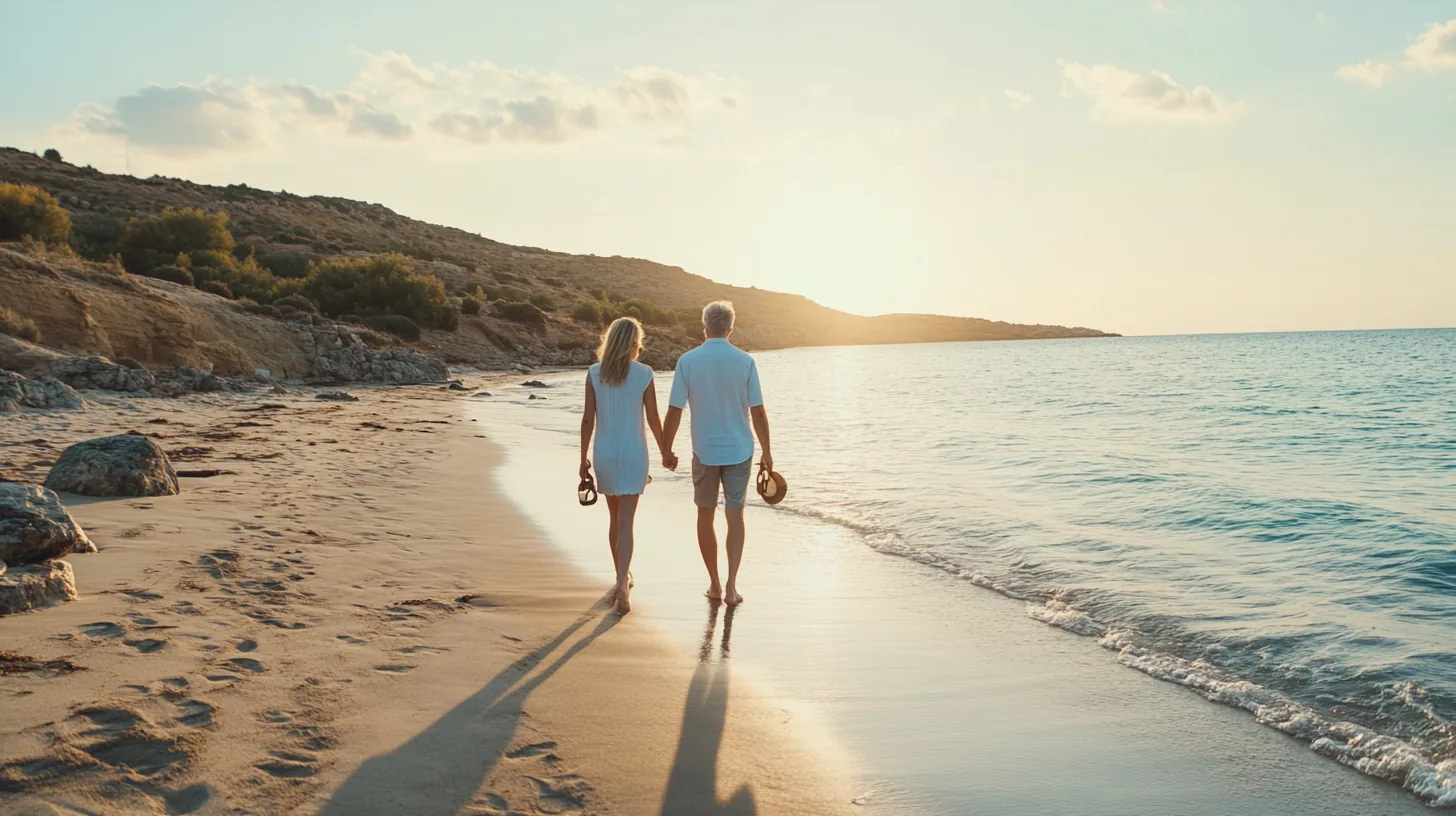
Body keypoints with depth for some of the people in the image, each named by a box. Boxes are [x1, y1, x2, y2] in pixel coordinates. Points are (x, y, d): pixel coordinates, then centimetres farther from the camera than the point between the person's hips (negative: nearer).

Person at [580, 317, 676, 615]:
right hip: (633, 454, -2)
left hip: (604, 454, 2)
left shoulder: (594, 373, -2)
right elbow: (653, 419, -4)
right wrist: (665, 451, 10)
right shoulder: (644, 374, -7)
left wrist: (584, 458, 6)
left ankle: (623, 577, 34)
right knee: (626, 523, -4)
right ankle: (622, 588, -15)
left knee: (615, 518, 19)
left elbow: (588, 419, -3)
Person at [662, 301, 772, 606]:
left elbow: (674, 413, -7)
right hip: (739, 450, 0)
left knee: (706, 516, 14)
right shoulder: (745, 361, -6)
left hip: (704, 451, 0)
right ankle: (731, 586, -1)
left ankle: (715, 584, 21)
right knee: (735, 516, 8)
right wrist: (767, 453, 6)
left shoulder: (687, 361, -7)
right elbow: (758, 412, -5)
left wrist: (667, 451, 6)